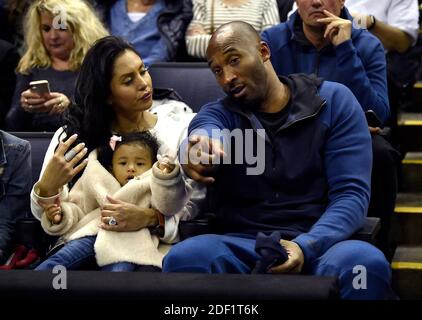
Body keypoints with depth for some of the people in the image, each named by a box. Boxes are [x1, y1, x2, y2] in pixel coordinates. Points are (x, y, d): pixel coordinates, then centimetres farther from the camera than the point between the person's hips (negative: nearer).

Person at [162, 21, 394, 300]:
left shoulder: (333, 101, 5)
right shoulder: (220, 113, 9)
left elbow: (351, 193, -3)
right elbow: (206, 131, -17)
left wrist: (305, 246, -22)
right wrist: (200, 148, -44)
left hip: (320, 243, -1)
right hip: (243, 246, 1)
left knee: (367, 263, -36)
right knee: (183, 258, -32)